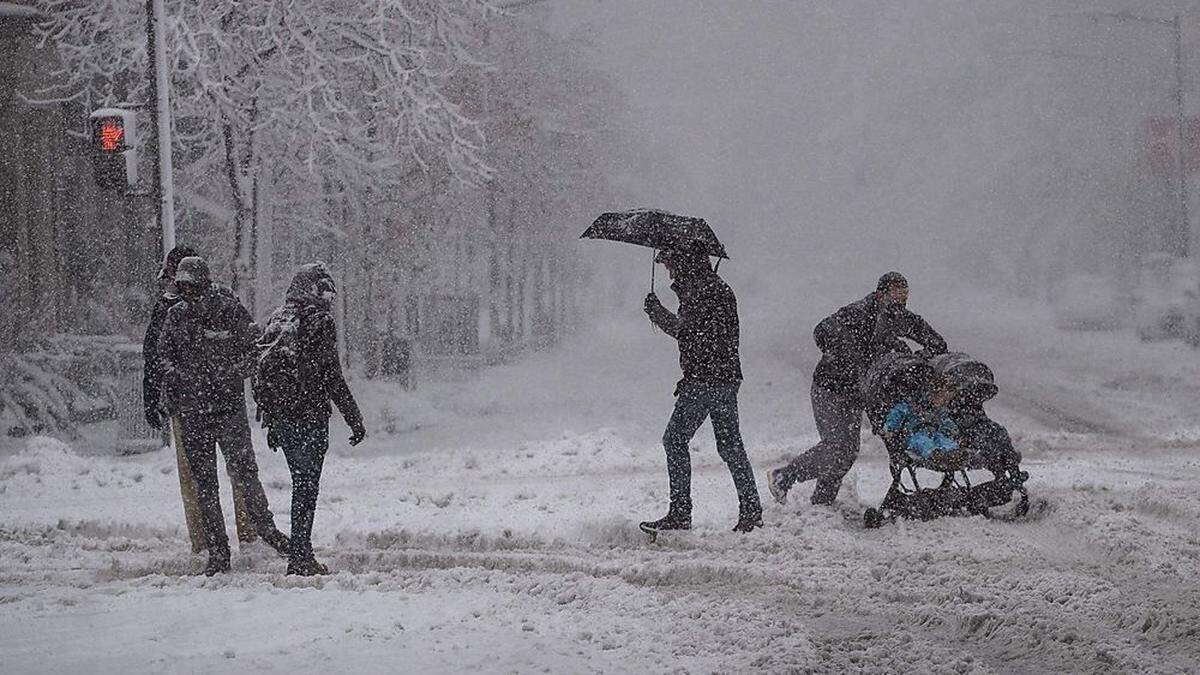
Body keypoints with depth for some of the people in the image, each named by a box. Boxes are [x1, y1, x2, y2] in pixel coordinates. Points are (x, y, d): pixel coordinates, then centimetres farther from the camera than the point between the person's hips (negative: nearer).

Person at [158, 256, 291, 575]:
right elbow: (164, 352, 18)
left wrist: (226, 375, -11)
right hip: (191, 410, 3)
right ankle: (217, 552, 10)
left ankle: (266, 528, 12)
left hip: (228, 405, -3)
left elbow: (253, 349, 0)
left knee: (243, 470, -8)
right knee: (204, 480, 5)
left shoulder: (230, 310, -4)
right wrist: (173, 373, -1)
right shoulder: (176, 315, 6)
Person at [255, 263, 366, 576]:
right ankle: (300, 556, -3)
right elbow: (332, 377, -13)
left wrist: (271, 423, 23)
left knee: (301, 481, 17)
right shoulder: (320, 321, -10)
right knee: (307, 484, -2)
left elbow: (262, 373, 15)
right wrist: (354, 419, -8)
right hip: (309, 415, -7)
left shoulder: (276, 321, 11)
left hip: (280, 417, 7)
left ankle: (300, 552, 20)